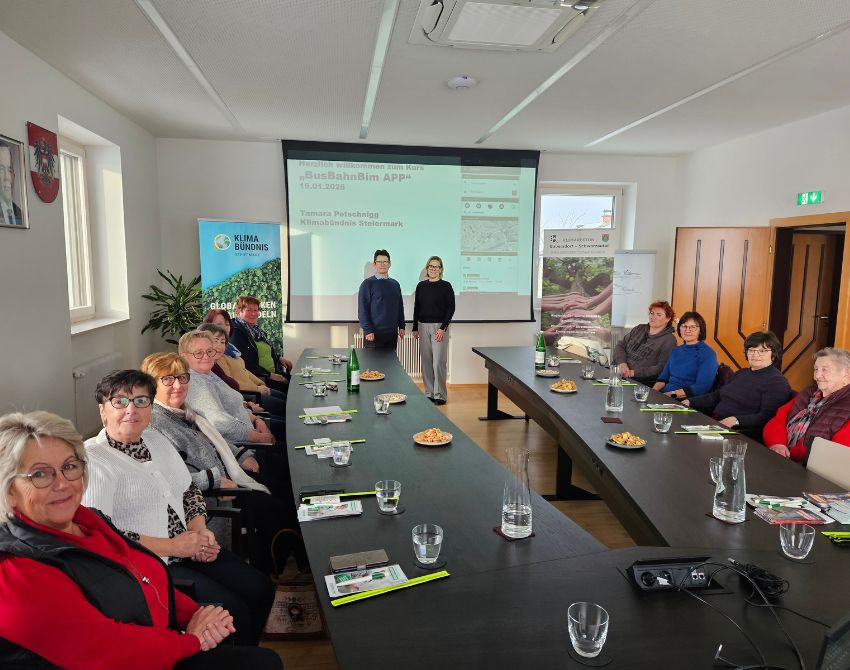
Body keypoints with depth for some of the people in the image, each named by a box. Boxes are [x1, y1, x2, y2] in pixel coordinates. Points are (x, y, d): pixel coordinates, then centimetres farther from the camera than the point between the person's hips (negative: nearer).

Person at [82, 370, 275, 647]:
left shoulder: (156, 440, 10)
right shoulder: (92, 458, -15)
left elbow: (189, 490, 18)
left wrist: (200, 530, -1)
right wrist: (171, 546, -17)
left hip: (188, 549, 8)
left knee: (261, 589, 1)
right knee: (232, 611, -18)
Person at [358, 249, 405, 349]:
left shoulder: (395, 284, 13)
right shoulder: (368, 283, -4)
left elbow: (400, 307, 17)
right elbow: (362, 310, -9)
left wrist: (401, 326, 10)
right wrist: (368, 330, -15)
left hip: (392, 333, 5)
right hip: (374, 333, -5)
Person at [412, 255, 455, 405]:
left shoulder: (446, 286, -3)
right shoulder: (421, 286, 8)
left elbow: (451, 308, -6)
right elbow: (416, 308, 13)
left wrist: (443, 328, -13)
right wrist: (415, 328, 10)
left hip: (439, 327, -4)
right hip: (423, 326, 4)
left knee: (438, 362, -6)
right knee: (426, 361, 7)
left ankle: (440, 395, 3)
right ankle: (429, 393, 17)